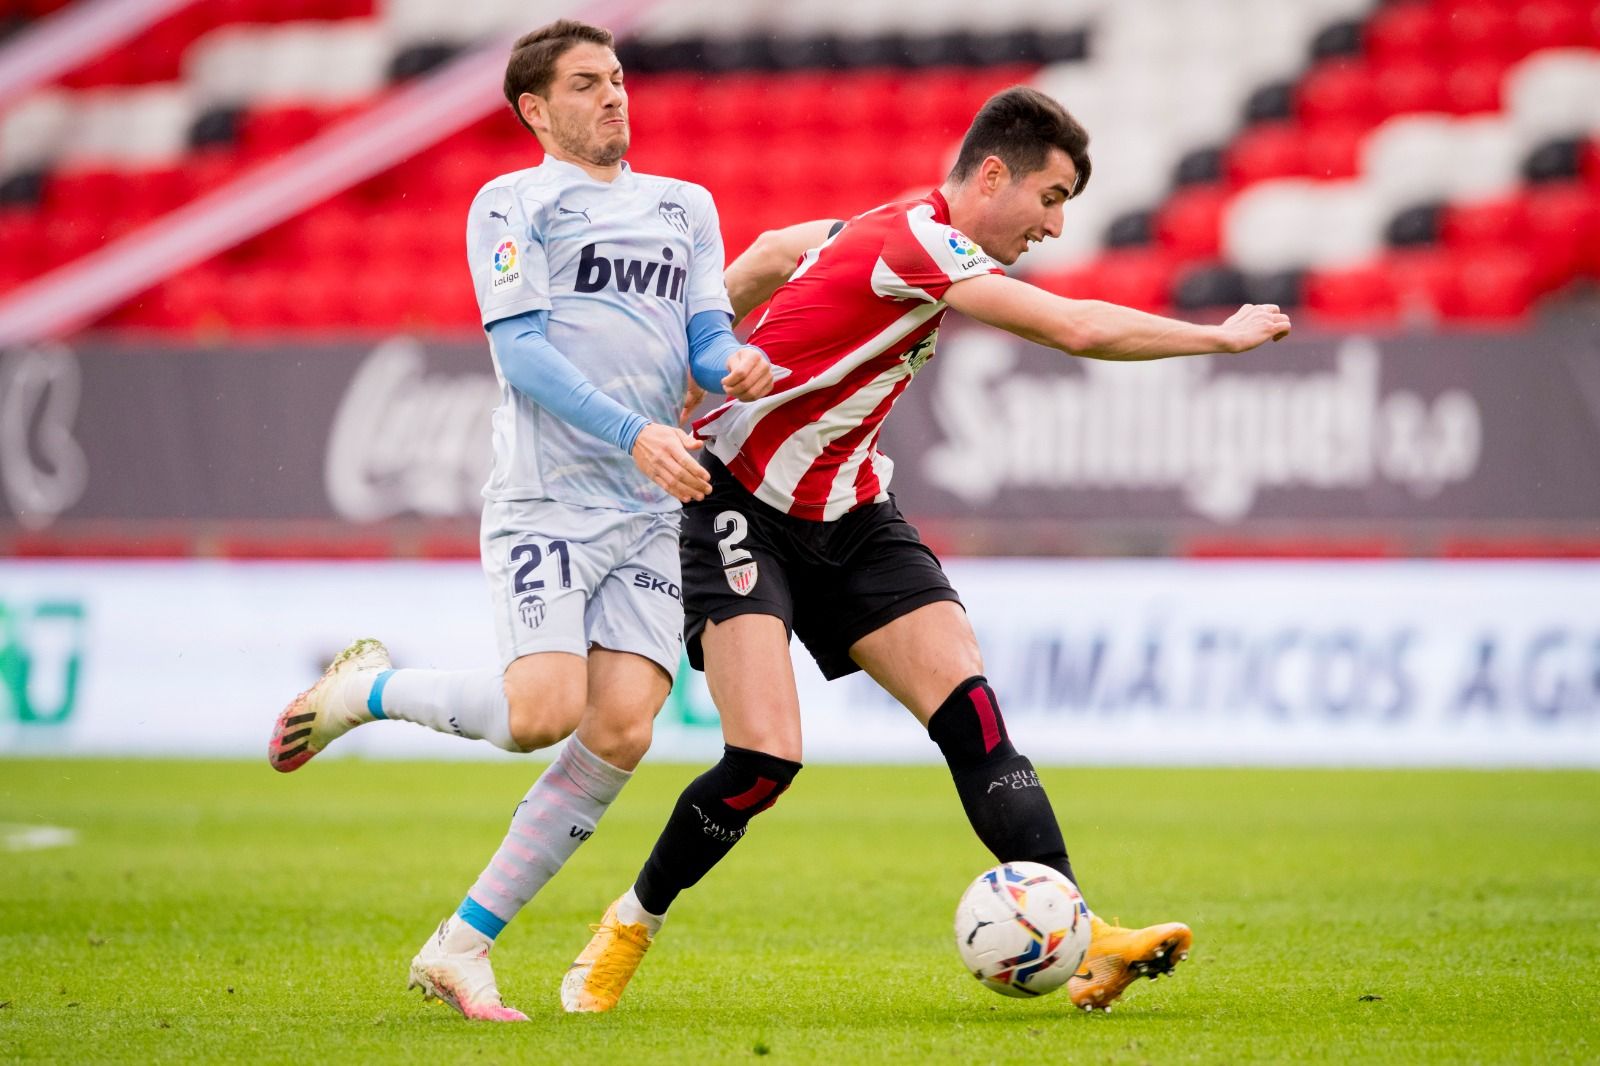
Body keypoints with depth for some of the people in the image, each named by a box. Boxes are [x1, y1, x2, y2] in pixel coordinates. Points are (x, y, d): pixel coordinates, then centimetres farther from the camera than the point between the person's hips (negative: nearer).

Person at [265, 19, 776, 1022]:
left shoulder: (685, 206, 20)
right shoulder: (512, 204, 3)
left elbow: (708, 332, 14)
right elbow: (522, 349, -8)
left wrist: (735, 364, -11)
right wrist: (636, 432, -19)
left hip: (653, 511, 5)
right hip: (545, 501, -5)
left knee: (621, 732, -10)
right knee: (543, 709, -21)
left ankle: (460, 946, -1)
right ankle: (362, 691, 9)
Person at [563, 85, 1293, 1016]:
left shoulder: (910, 232, 6)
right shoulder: (915, 241, -23)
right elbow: (1078, 329, -29)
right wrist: (1219, 337, -19)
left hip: (849, 518, 9)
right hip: (739, 510, -9)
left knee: (969, 709, -10)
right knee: (766, 757, -19)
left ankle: (1076, 939, -18)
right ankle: (630, 929, 6)